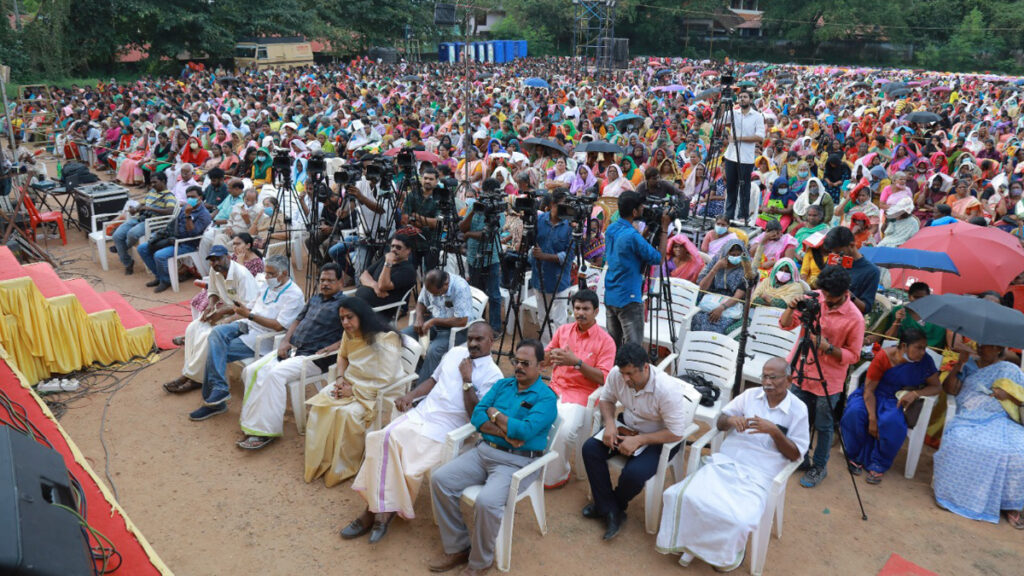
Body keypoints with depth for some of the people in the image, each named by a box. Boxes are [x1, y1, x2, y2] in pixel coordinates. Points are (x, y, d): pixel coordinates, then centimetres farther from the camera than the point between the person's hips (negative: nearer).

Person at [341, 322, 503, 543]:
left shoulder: (492, 375, -5)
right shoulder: (455, 353, 14)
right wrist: (410, 395, 10)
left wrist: (467, 380, -15)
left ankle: (376, 511, 0)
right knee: (384, 439, -19)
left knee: (409, 462, -24)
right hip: (420, 414, 6)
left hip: (444, 430, -5)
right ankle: (375, 511, -12)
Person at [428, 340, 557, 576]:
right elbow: (477, 416, 2)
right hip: (483, 451, 7)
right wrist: (506, 433, -14)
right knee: (440, 479, -10)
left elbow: (525, 430, -22)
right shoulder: (502, 384, 12)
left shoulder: (546, 398, -7)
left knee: (486, 501, -31)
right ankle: (457, 548, 3)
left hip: (518, 463, -6)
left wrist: (494, 413, -7)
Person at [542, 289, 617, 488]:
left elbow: (602, 378, -9)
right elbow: (543, 360, 19)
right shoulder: (563, 330, 12)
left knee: (565, 431, -30)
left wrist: (577, 362, -20)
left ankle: (554, 477, -5)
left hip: (581, 394, -5)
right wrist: (552, 354, -5)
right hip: (555, 388, 5)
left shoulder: (605, 341, -2)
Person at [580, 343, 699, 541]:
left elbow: (676, 433, -26)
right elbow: (606, 399, 4)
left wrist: (638, 440, -29)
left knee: (634, 473, -29)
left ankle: (609, 505, 7)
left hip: (659, 438, -6)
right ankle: (611, 512, -7)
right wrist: (609, 424, -15)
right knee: (590, 448, -15)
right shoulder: (617, 374, -16)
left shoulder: (667, 390, -32)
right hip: (627, 427, 6)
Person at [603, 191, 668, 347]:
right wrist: (664, 229, -8)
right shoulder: (632, 236, -21)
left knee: (612, 344, 15)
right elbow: (658, 258, -12)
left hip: (609, 297, 8)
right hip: (628, 299, -8)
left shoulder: (610, 229, 5)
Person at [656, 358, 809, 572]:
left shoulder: (798, 410, 2)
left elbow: (796, 455, 0)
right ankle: (691, 542, 5)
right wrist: (730, 419, -14)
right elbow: (719, 423, 11)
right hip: (724, 462, 3)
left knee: (739, 520, -30)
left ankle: (727, 554, 3)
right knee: (682, 496, -21)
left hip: (757, 476, -3)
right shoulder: (750, 395, 9)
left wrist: (775, 431, -16)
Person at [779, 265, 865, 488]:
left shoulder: (855, 318, -16)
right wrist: (792, 309, -21)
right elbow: (786, 324, 0)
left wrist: (828, 347, -26)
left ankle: (819, 467, 30)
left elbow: (853, 355, -9)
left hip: (827, 381, -4)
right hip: (801, 372, 4)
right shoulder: (814, 298, -5)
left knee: (823, 426, 10)